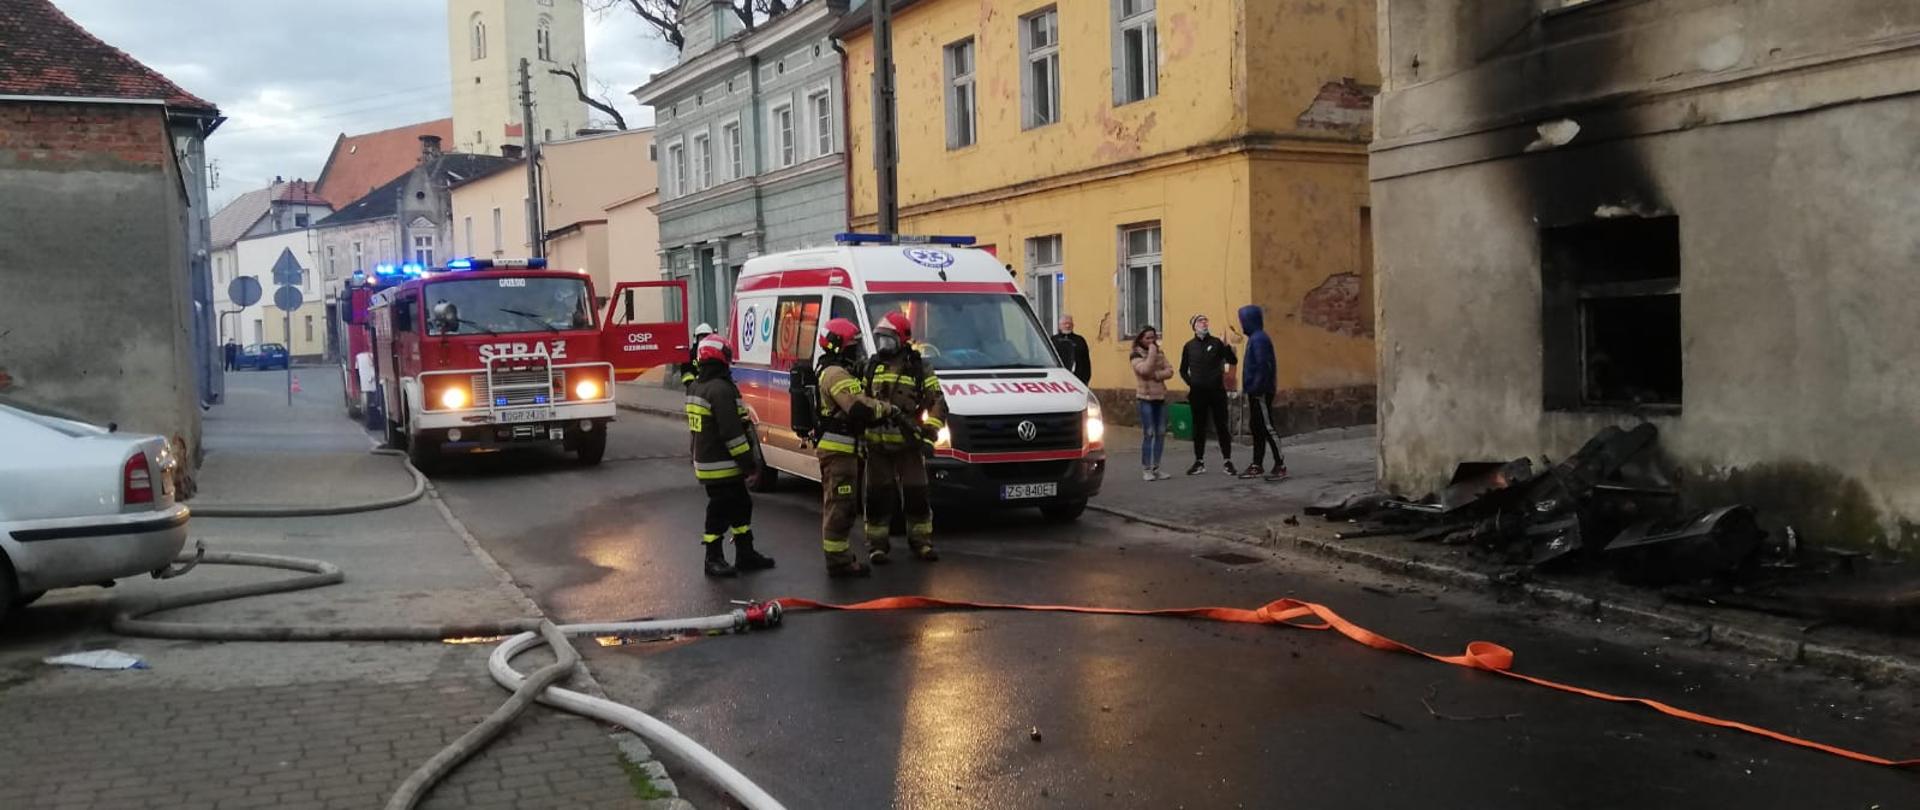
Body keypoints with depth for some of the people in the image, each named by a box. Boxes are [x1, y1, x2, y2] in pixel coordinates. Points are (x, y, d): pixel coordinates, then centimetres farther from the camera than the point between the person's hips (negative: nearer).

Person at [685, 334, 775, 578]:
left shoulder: (695, 388, 12)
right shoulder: (721, 389, -20)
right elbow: (731, 432, -24)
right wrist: (748, 461, -18)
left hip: (704, 461, 10)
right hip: (722, 465, -10)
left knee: (740, 506, 17)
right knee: (720, 512, 0)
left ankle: (745, 554, 23)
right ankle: (713, 559, 8)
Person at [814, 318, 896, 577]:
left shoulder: (828, 371, 19)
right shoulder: (837, 374, -17)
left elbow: (853, 405, 19)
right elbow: (860, 408, -26)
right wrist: (887, 409, -11)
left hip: (833, 448, 11)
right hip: (838, 449, -11)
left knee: (835, 506, 18)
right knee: (839, 507, -7)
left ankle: (839, 556, 27)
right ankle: (839, 561, -3)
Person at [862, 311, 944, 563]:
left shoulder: (919, 369, 1)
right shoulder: (872, 367, 9)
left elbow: (938, 405, 0)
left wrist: (929, 434, -11)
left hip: (908, 445, -2)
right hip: (876, 445, 2)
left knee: (916, 495, 3)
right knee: (878, 496, 4)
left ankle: (921, 541, 17)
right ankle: (877, 544, 13)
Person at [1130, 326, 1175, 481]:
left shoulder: (1160, 353, 13)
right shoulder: (1137, 355, -2)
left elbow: (1169, 371, 1)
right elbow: (1144, 370, -20)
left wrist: (1155, 375, -15)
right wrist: (1151, 352, -14)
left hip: (1160, 397, 5)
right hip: (1145, 398, -5)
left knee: (1161, 433, 4)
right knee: (1148, 434, -8)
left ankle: (1156, 468, 12)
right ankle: (1146, 469, -3)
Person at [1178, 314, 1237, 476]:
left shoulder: (1216, 343, 1)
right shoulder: (1189, 346, 5)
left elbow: (1233, 361, -6)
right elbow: (1183, 370, 12)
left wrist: (1226, 346, -21)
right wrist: (1190, 383, -3)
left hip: (1217, 391, -1)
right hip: (1197, 393, 1)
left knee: (1221, 426, 1)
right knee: (1198, 428, 7)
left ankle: (1227, 461, 9)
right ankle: (1199, 462, 16)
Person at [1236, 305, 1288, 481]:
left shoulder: (1259, 339, -16)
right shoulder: (1255, 338, 14)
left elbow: (1263, 367, -22)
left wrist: (1257, 388, -23)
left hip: (1261, 392, -10)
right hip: (1255, 392, 10)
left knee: (1267, 427, -7)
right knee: (1256, 427, 13)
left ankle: (1281, 466, -3)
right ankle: (1257, 465, 19)